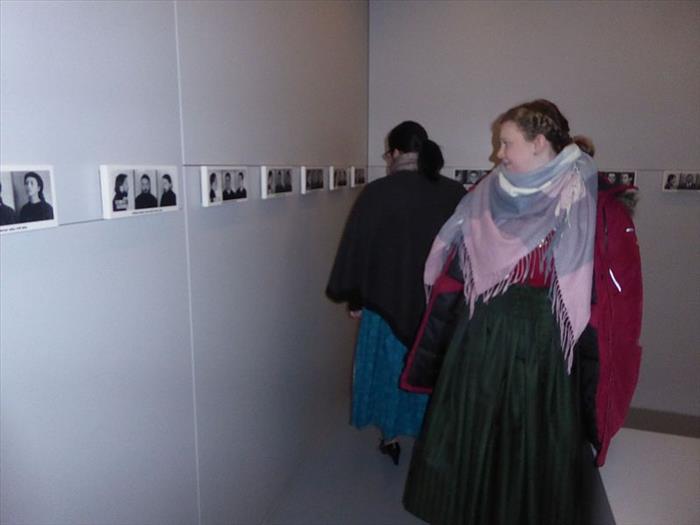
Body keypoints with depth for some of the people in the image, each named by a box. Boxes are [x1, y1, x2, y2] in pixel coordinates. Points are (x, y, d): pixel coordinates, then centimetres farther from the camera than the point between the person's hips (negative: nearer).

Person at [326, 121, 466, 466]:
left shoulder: (376, 193, -14)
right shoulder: (455, 194, -5)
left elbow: (356, 249, -9)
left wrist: (354, 298, 2)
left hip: (387, 300, -2)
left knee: (389, 367, 16)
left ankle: (390, 437, 30)